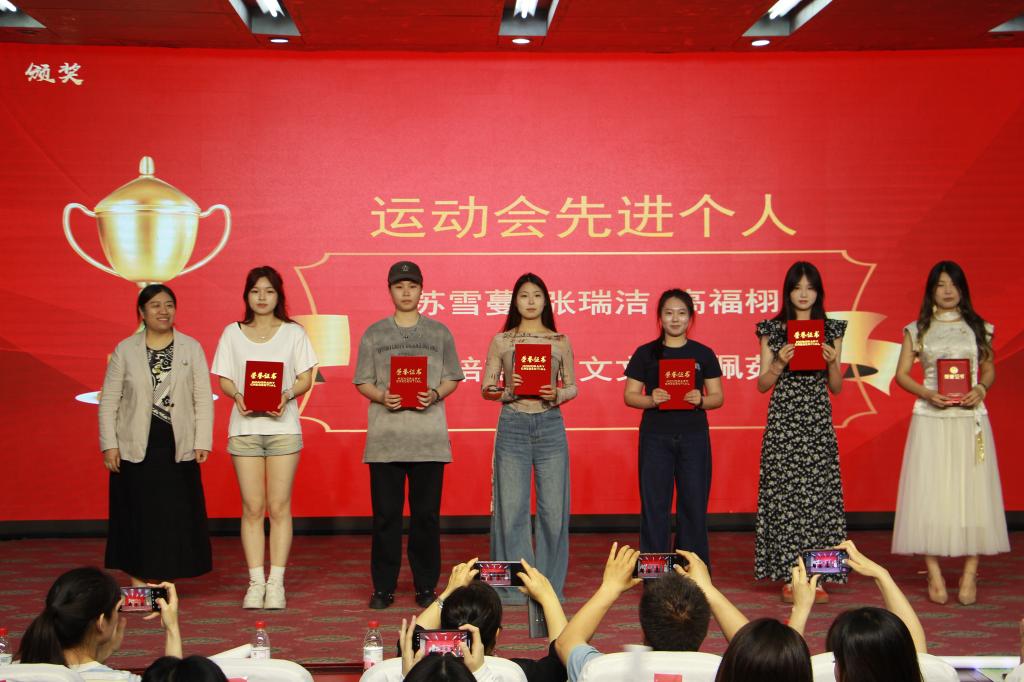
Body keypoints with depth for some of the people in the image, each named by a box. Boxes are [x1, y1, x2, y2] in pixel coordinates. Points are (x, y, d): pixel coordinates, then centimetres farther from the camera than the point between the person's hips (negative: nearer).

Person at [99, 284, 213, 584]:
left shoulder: (191, 348, 4)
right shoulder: (125, 350, 3)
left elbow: (203, 398, 3)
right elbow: (109, 401, 4)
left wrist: (202, 442, -4)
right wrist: (109, 444, -3)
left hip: (178, 448, 0)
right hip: (136, 448, 0)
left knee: (174, 518, 2)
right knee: (137, 517, 4)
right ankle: (138, 587, 12)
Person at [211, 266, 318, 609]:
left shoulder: (293, 332, 7)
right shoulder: (232, 333, 10)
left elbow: (305, 378, 4)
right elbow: (224, 380, 8)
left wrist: (286, 395, -15)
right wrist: (237, 395, -13)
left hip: (283, 426, -1)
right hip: (244, 426, 1)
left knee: (279, 507, -2)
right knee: (252, 507, 1)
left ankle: (276, 582, 3)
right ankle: (256, 582, 6)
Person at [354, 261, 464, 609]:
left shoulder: (439, 332, 10)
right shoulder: (374, 334, 10)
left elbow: (452, 378, 11)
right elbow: (362, 382, 9)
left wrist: (435, 394, -9)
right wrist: (382, 396, -11)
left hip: (429, 437, 0)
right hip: (385, 439, 0)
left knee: (426, 514, 3)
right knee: (385, 514, 2)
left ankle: (426, 586, 12)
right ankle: (383, 586, 11)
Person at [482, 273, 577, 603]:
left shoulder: (560, 341, 9)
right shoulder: (501, 341, 7)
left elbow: (572, 387, 11)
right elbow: (486, 388, 6)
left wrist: (556, 395, -9)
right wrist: (508, 391, -13)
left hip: (550, 424, 1)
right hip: (512, 425, -1)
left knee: (553, 508, 0)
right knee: (511, 507, -1)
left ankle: (550, 584, 12)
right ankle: (514, 586, 10)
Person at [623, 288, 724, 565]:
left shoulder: (703, 354, 8)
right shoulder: (645, 353, 5)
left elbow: (718, 397, 7)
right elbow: (630, 395, 3)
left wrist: (701, 400, -14)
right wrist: (651, 399, -16)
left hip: (694, 436, 1)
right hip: (656, 437, -1)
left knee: (694, 504, 2)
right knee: (654, 504, 1)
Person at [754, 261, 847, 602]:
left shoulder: (832, 330, 9)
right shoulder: (773, 330, 5)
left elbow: (837, 387, 9)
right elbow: (762, 384, 4)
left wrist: (832, 362, -9)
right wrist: (780, 361, -12)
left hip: (818, 420, 1)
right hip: (783, 419, -1)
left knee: (819, 493, -2)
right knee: (785, 493, -3)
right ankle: (789, 576, 5)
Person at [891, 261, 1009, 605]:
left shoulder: (979, 328, 10)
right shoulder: (917, 329, 7)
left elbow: (990, 369, 14)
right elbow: (902, 374, 6)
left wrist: (980, 390, -6)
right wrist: (928, 394, -10)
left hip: (970, 418, 1)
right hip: (930, 418, -1)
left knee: (971, 491, -3)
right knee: (929, 493, -4)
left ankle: (970, 576, 3)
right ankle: (935, 576, 1)